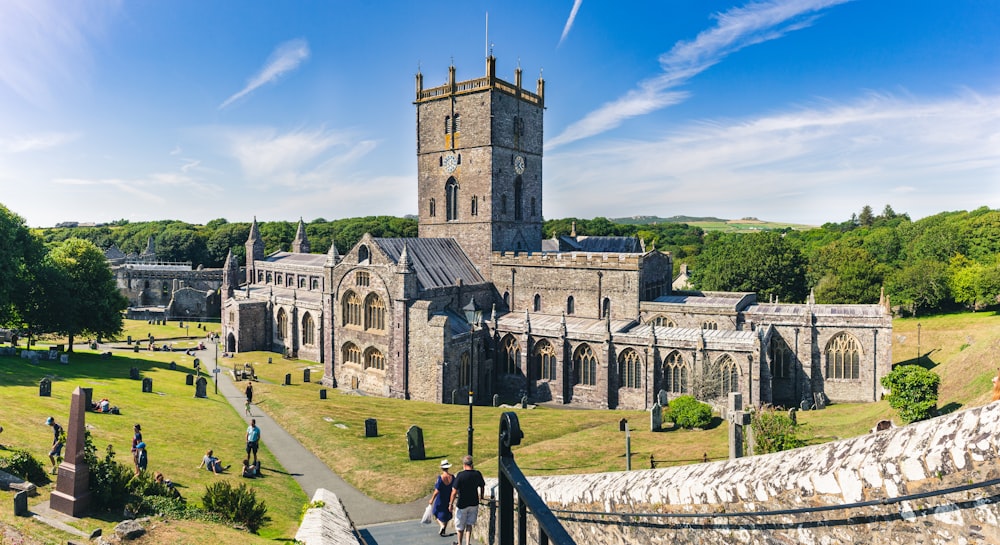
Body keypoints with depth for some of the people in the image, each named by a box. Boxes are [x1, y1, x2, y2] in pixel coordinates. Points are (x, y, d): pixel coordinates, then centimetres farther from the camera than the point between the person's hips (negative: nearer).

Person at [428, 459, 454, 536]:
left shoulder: (440, 477, -23)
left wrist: (432, 499, -10)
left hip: (440, 500, -4)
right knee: (446, 515, 20)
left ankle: (441, 525, -6)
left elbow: (437, 491, -22)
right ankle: (443, 531, 26)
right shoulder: (452, 477, -11)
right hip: (448, 500, 4)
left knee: (437, 514, 17)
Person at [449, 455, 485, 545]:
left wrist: (451, 504, -8)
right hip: (474, 504, 3)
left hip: (462, 504, -3)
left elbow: (454, 491, -18)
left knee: (460, 526, 15)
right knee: (469, 524, 15)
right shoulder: (477, 474, -5)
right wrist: (480, 498, 27)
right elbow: (482, 487, 9)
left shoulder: (460, 475, -18)